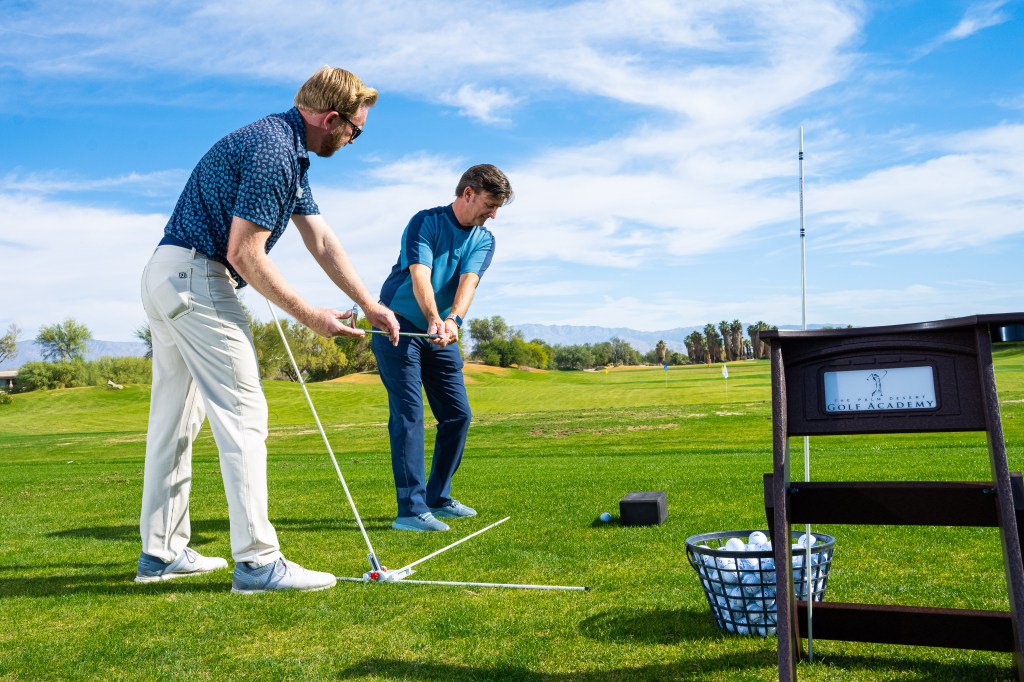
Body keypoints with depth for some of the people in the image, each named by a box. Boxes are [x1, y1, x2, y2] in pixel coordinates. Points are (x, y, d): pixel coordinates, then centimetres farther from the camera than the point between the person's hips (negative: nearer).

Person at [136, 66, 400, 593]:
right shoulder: (273, 149, -16)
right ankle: (257, 560, -8)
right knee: (242, 414, -10)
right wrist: (310, 316, -13)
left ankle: (161, 553, 22)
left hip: (166, 278, 11)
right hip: (197, 277, -11)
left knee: (175, 420, 13)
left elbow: (322, 242, 17)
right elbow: (244, 253, -19)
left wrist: (369, 304, 15)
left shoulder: (288, 153, 17)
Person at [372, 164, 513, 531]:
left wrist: (453, 320, -34)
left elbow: (468, 281, -15)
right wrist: (434, 319, -42)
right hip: (399, 326, -6)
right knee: (408, 414, -12)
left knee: (458, 415, 6)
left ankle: (437, 498, 20)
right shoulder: (426, 222, -11)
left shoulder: (484, 240, 4)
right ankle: (411, 509, -11)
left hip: (442, 335, 7)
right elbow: (419, 275, -25)